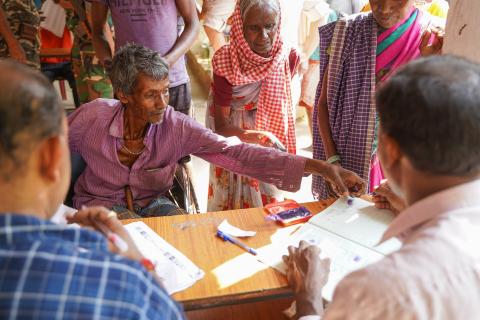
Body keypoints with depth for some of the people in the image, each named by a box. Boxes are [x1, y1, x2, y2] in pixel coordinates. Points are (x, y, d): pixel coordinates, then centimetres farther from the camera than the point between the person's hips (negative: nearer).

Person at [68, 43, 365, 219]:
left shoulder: (176, 126, -22)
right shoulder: (93, 117, -21)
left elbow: (237, 153, -33)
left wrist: (320, 167, -41)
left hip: (153, 201, 1)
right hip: (101, 201, -1)